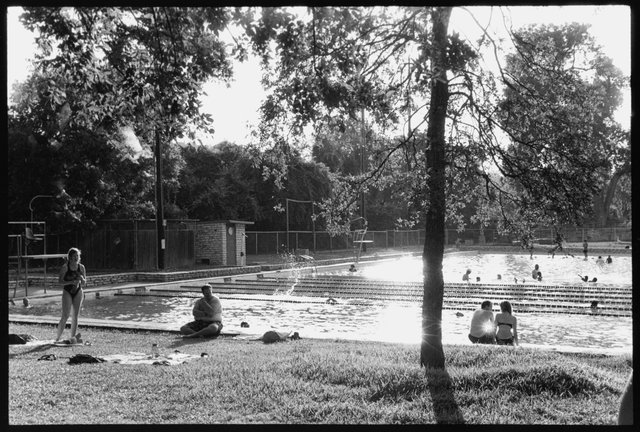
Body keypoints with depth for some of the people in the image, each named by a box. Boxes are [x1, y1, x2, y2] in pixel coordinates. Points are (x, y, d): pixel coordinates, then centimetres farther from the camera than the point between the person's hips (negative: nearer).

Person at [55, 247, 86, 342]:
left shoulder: (81, 267, 4)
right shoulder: (65, 267, -6)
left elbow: (84, 283, 9)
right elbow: (60, 281, -11)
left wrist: (82, 279, -13)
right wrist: (71, 282, -22)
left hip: (78, 292, 3)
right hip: (67, 292, -3)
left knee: (75, 316, 4)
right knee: (65, 316, -9)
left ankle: (73, 337, 11)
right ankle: (57, 338, -1)